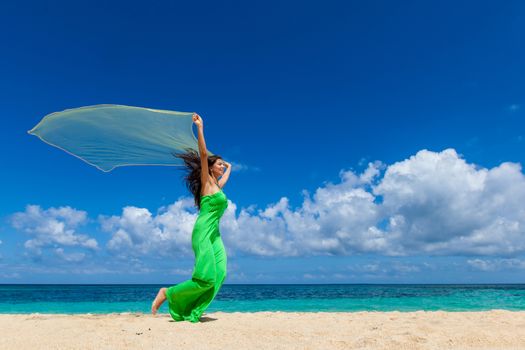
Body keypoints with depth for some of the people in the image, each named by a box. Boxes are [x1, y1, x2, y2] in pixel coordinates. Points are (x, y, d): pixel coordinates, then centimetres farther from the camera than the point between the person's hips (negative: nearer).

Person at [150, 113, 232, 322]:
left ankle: (191, 311, -4)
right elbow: (203, 154, -11)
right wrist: (200, 127, -13)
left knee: (219, 275, -9)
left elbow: (226, 177, 45)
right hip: (203, 232, -8)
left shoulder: (217, 185, 21)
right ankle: (168, 293, 3)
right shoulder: (206, 180, 1)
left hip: (214, 234, 8)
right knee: (206, 278, -15)